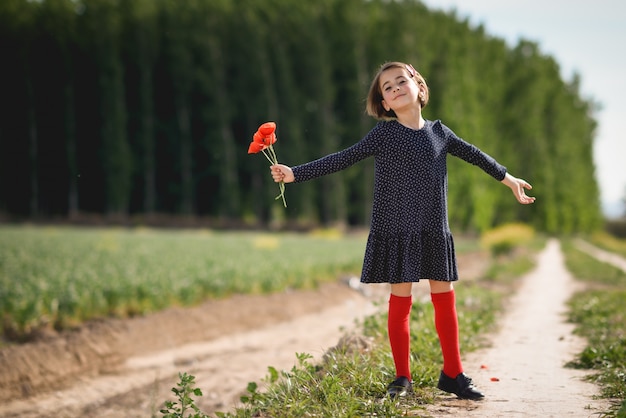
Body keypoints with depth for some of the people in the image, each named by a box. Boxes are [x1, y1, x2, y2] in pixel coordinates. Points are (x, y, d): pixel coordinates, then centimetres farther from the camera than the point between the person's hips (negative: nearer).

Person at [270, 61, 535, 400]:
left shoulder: (439, 132, 8)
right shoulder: (384, 134, -1)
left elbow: (475, 155, 22)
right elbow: (342, 159, -4)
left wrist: (509, 179, 32)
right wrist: (295, 174, -12)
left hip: (434, 232, 3)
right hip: (396, 230, -3)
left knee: (445, 301, 6)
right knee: (400, 302, -1)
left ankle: (452, 374, 19)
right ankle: (403, 378, 11)